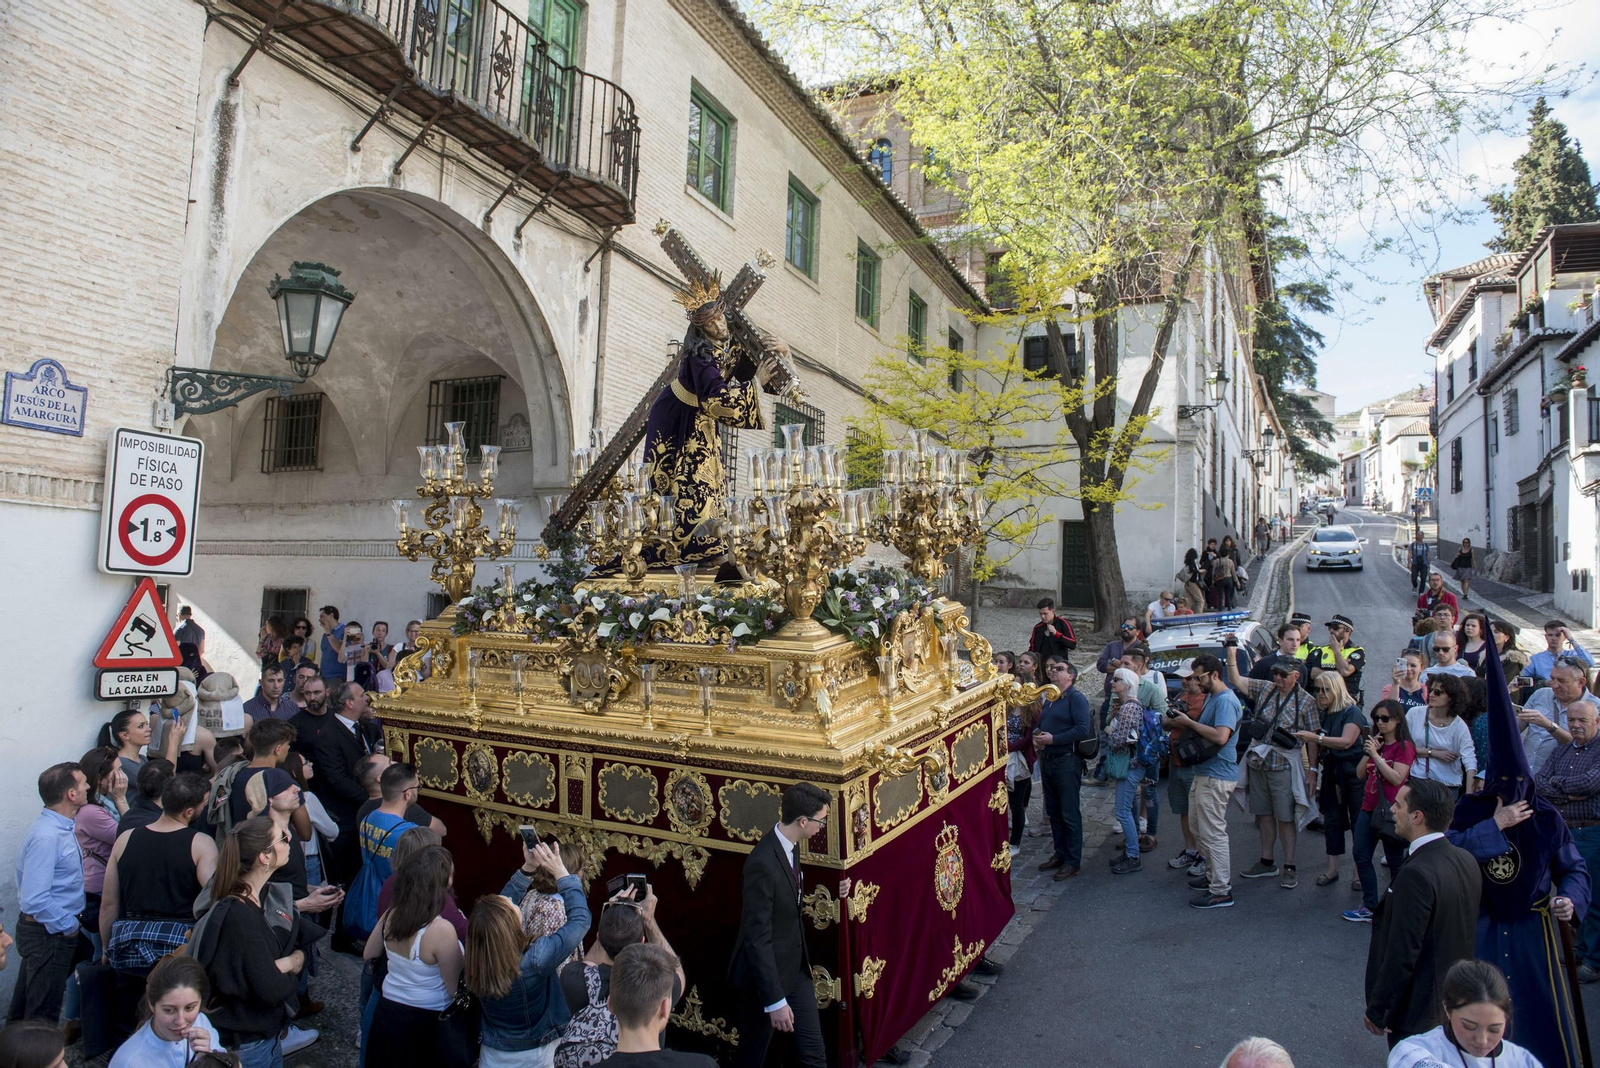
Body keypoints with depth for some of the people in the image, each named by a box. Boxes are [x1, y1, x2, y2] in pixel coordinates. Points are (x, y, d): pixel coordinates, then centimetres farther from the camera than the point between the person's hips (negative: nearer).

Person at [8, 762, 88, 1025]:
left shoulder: (61, 828, 5)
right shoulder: (46, 837, -27)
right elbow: (35, 900, -29)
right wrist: (69, 926, -18)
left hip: (51, 931, 9)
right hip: (49, 935, -9)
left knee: (24, 1006, 24)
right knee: (43, 1014, 4)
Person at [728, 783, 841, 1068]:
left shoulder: (790, 846, -3)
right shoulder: (763, 863, -30)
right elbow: (758, 938, -26)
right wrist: (775, 1001, -22)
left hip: (796, 966, 8)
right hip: (767, 971, -8)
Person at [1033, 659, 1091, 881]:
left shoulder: (1076, 697, -9)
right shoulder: (1050, 698, 18)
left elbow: (1082, 729, -20)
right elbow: (1040, 724, 27)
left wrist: (1053, 739, -20)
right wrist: (1036, 735, 4)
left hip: (1067, 762, -9)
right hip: (1047, 761, 9)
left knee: (1070, 815, -2)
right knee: (1053, 812, 15)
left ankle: (1073, 861, 6)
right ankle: (1059, 854, 26)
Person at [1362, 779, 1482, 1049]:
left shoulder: (1416, 874, -30)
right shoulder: (1466, 859, -3)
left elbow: (1401, 955, -26)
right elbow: (1465, 932, 10)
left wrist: (1376, 1011, -15)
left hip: (1417, 1013, -8)